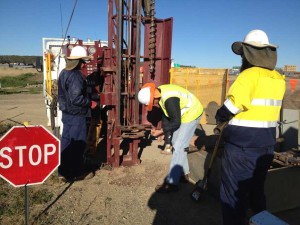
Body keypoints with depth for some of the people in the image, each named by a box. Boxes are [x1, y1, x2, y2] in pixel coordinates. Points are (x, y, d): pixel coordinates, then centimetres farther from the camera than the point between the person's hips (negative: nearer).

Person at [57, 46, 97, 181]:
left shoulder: (64, 73, 9)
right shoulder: (76, 76, -21)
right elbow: (76, 98, -27)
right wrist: (90, 103, -13)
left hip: (66, 113, 9)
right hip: (76, 115, -9)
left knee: (66, 141, 16)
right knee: (78, 144, 2)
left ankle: (63, 170, 28)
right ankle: (77, 173, 15)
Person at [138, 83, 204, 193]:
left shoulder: (169, 99, -34)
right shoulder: (160, 93, -5)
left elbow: (176, 122, -24)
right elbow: (165, 115, 6)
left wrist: (161, 131, -15)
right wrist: (166, 134, 5)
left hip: (192, 114, -9)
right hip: (182, 114, 10)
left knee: (178, 147, -10)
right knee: (176, 143, 14)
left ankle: (171, 183, -3)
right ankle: (183, 173, 29)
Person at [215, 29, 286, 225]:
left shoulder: (249, 75, -16)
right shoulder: (279, 79, 7)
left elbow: (228, 109, -20)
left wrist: (220, 117, 1)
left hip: (242, 147, -8)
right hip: (267, 146, 8)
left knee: (233, 195, 6)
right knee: (256, 190, 24)